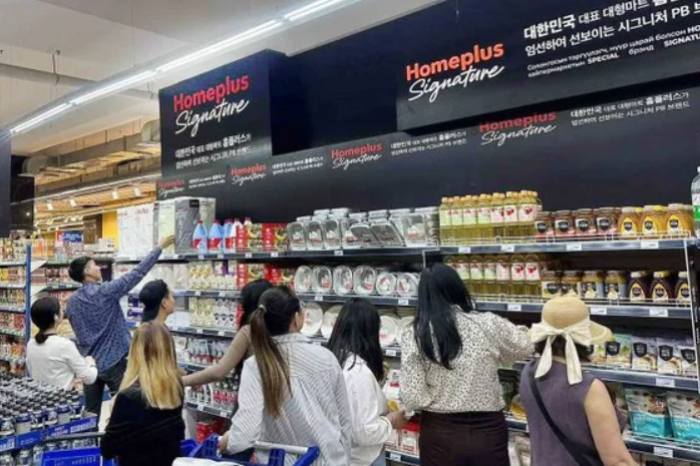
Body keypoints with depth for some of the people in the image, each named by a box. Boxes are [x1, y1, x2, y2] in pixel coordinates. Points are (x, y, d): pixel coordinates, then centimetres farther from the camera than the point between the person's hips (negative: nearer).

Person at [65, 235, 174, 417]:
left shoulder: (71, 301, 4)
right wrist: (160, 247, -10)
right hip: (113, 361, -6)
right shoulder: (106, 291, -16)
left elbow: (79, 332, 15)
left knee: (91, 412, 13)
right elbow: (138, 273, -15)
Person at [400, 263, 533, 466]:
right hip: (488, 431, 1)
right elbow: (525, 347, 10)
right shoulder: (488, 324, -9)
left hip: (440, 433, 0)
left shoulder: (414, 335, -12)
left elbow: (412, 398, -14)